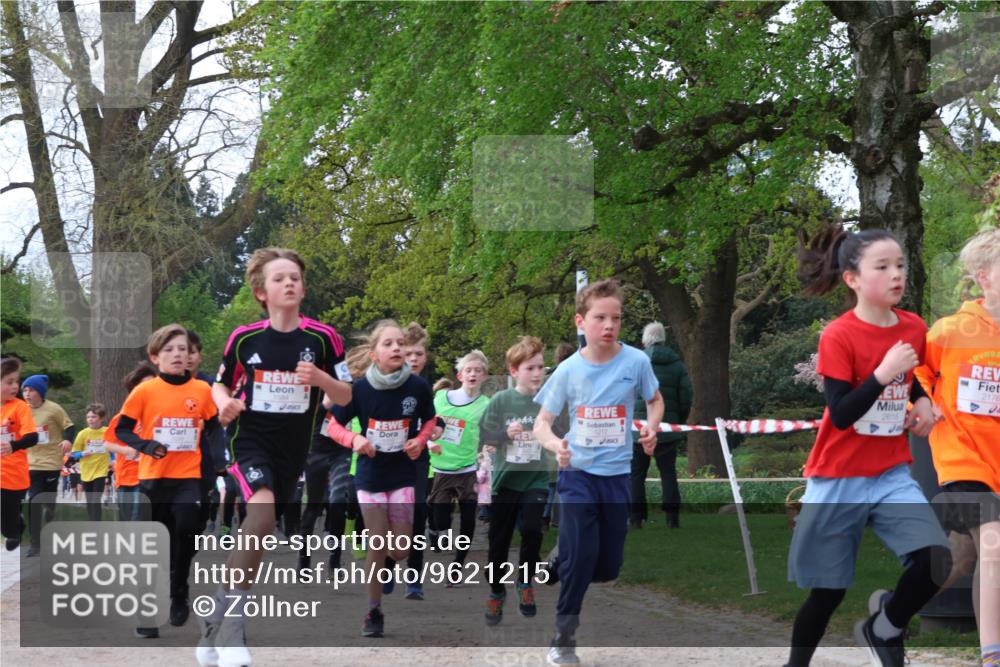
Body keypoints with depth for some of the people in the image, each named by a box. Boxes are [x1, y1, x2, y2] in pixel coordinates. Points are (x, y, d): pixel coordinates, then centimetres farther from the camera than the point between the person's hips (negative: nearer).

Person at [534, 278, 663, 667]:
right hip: (577, 474, -2)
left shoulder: (636, 361, -9)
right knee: (580, 555, -11)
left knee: (608, 566, 4)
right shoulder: (568, 370, -9)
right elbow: (542, 423, -4)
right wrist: (555, 444, -27)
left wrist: (651, 429, -12)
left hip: (617, 474, 2)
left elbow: (655, 401, 9)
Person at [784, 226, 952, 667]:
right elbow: (841, 414, -20)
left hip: (892, 474, 4)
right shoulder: (838, 336, -15)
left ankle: (884, 629, 12)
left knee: (936, 560, -16)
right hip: (839, 479, -4)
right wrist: (883, 373, -28)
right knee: (828, 589, 3)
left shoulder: (914, 328, 1)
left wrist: (924, 402, 0)